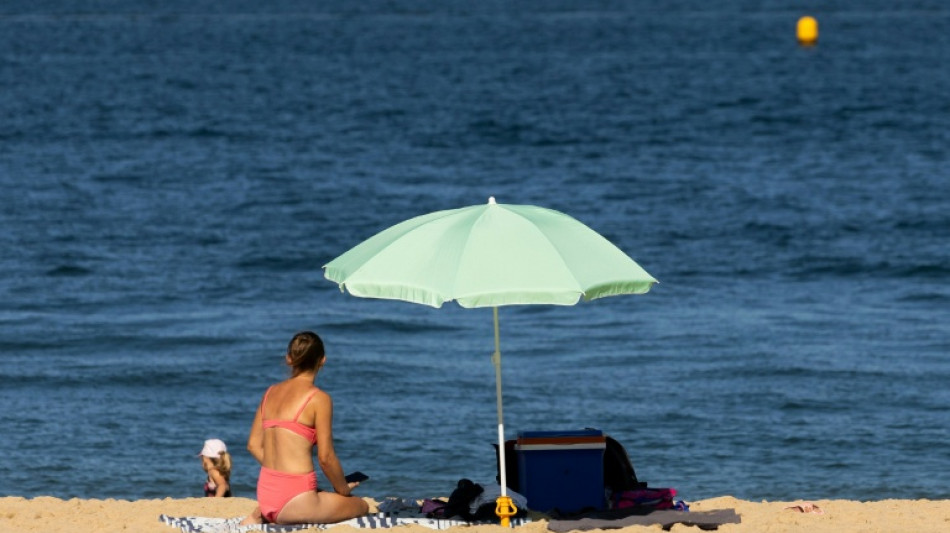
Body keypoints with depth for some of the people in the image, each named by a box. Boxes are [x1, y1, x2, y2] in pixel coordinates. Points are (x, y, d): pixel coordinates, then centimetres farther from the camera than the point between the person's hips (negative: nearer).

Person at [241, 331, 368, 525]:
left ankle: (262, 515, 11)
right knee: (361, 506, 13)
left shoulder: (271, 392, 10)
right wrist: (343, 490, 6)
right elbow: (325, 457, -10)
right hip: (294, 500, -7)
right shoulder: (319, 398, -9)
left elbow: (254, 445, 12)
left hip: (265, 494, 7)